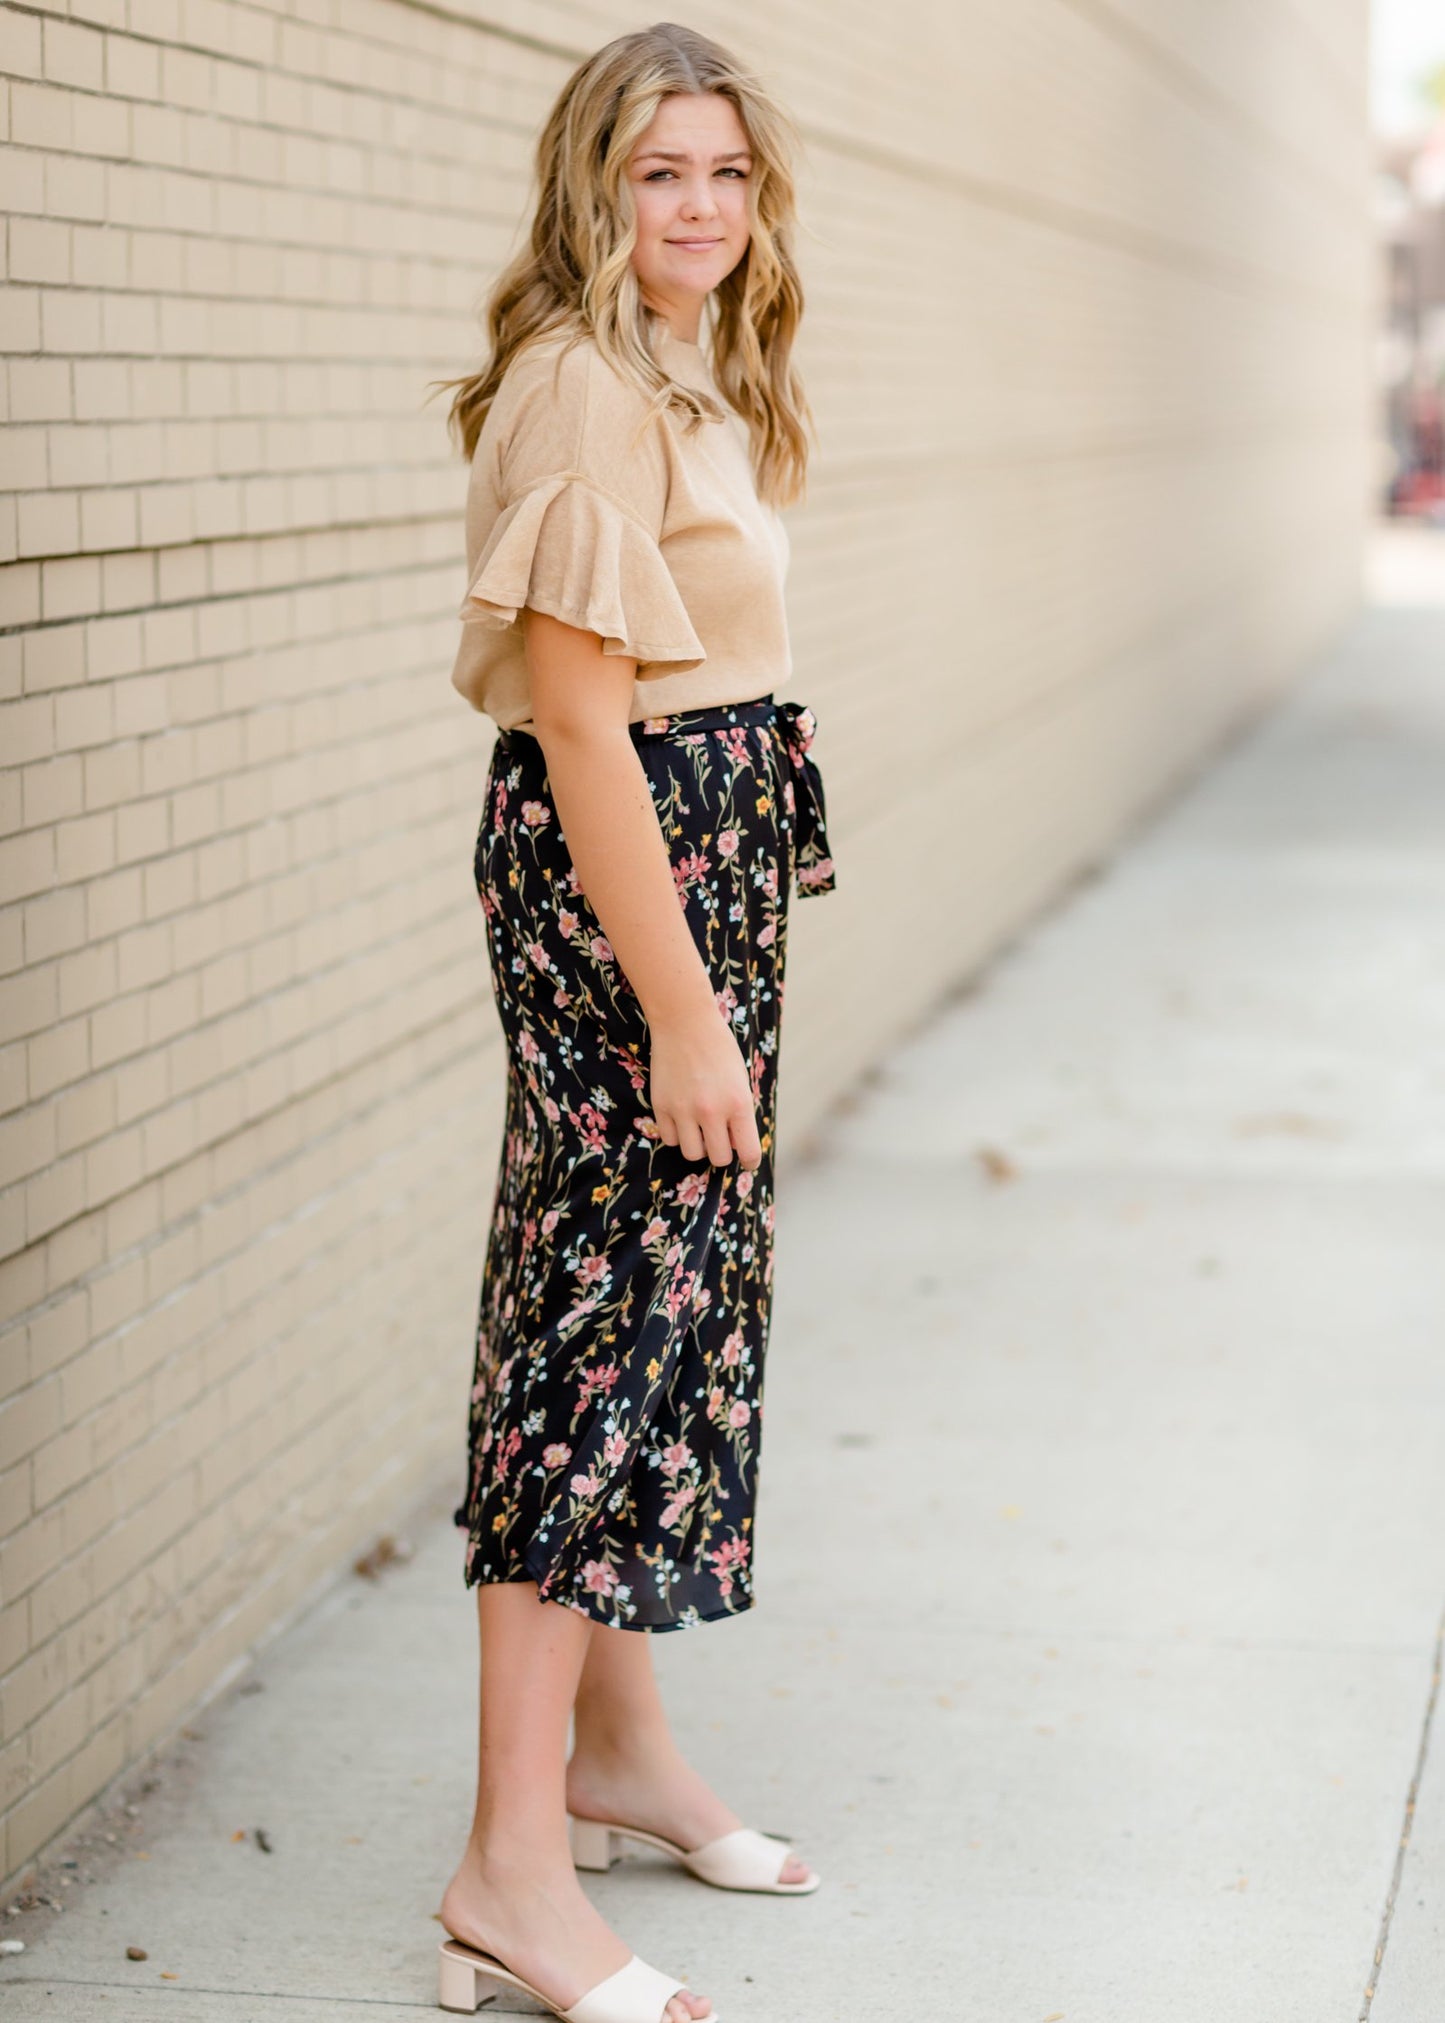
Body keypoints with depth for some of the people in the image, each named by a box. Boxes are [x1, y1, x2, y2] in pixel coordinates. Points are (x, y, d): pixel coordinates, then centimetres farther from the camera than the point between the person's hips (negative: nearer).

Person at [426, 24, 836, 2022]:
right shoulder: (584, 388, -16)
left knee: (670, 1285, 15)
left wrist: (717, 977, 17)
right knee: (614, 1306, -9)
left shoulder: (695, 379, 14)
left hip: (713, 850, 10)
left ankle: (619, 1743, 29)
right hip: (612, 874, -10)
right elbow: (581, 724, -21)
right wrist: (678, 1003, -21)